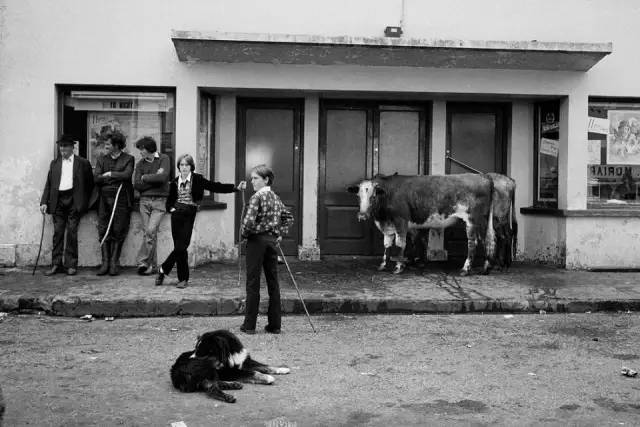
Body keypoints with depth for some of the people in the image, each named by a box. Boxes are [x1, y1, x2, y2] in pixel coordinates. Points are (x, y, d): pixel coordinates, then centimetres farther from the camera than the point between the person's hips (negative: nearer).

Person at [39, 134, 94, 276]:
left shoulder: (83, 163, 7)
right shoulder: (54, 163, 15)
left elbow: (90, 183, 8)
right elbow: (48, 184, 13)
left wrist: (85, 202, 2)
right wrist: (44, 202, 2)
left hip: (74, 201, -3)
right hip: (58, 201, 3)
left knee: (72, 232, -4)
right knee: (58, 232, 1)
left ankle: (71, 265, 2)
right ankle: (56, 264, 5)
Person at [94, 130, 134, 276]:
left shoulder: (128, 159, 4)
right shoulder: (101, 159, 14)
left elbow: (127, 175, -13)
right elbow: (96, 178, 2)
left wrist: (110, 174, -5)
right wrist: (117, 178, -8)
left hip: (122, 199, -3)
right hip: (104, 199, 3)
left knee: (118, 232, -1)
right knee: (103, 231, 0)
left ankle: (114, 263, 7)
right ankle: (105, 262, 6)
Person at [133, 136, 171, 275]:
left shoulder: (164, 159, 0)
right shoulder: (140, 163, 10)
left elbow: (163, 177, -15)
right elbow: (136, 185, 1)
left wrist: (145, 178, -3)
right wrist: (155, 178, -6)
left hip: (159, 200, -3)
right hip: (144, 200, 3)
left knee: (151, 231, -15)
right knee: (148, 233, 1)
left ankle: (142, 261, -7)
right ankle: (151, 264, 7)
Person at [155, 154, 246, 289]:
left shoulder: (197, 179, 1)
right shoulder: (175, 182, 8)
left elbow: (215, 187, -5)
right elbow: (170, 200, 20)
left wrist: (235, 187, -13)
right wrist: (170, 208, -1)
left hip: (189, 216, -1)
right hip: (177, 215, 2)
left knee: (181, 247, -9)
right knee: (179, 248, 1)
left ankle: (163, 270, 8)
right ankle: (183, 279, 11)